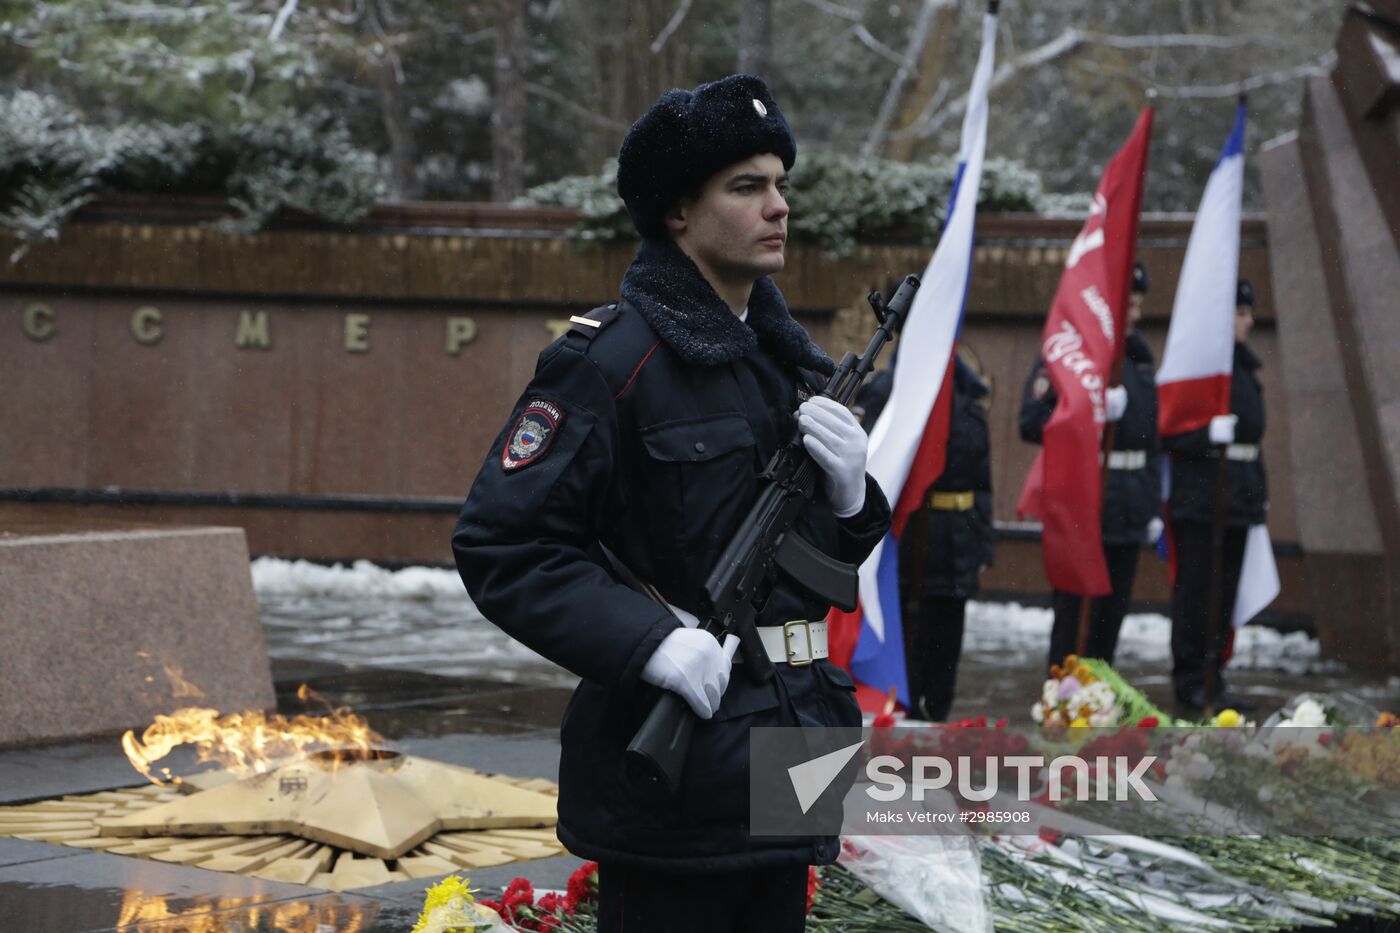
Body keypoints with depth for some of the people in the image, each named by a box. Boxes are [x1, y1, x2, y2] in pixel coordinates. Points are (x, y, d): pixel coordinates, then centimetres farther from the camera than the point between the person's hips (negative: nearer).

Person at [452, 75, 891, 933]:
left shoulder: (789, 356, 13)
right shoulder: (611, 359, -11)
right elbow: (500, 546, -16)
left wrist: (849, 490, -3)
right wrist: (649, 641, -25)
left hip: (782, 766, 8)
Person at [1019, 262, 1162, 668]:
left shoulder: (1138, 357, 16)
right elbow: (1032, 422, -17)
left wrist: (1153, 506, 17)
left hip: (1129, 508, 7)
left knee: (1114, 609, 11)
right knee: (1076, 613, -6)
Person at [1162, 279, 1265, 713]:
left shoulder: (1243, 367, 17)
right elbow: (1167, 431, -15)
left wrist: (1260, 490, 21)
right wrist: (1209, 434, -30)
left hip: (1237, 498, 9)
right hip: (1199, 495, -9)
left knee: (1224, 595, 11)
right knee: (1195, 593, -4)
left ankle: (1212, 680, 17)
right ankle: (1190, 685, 2)